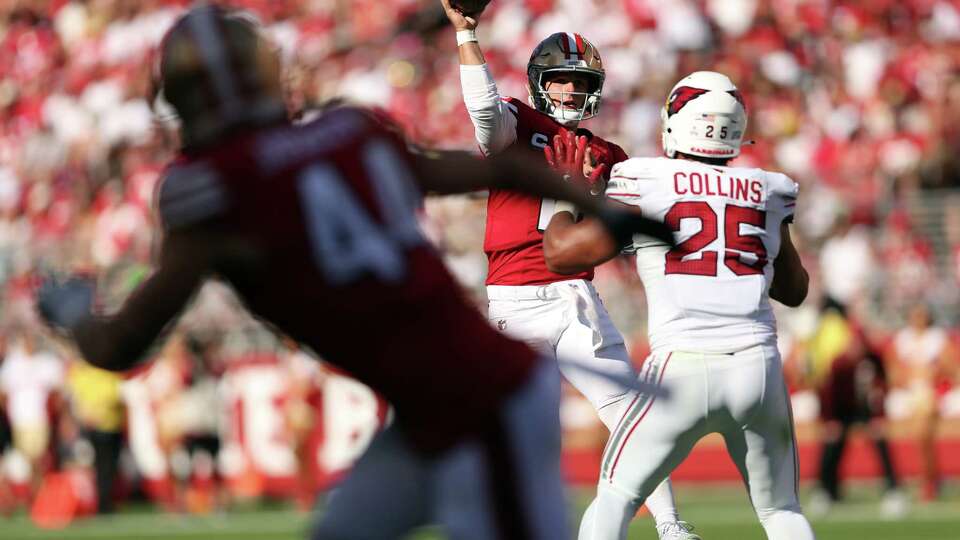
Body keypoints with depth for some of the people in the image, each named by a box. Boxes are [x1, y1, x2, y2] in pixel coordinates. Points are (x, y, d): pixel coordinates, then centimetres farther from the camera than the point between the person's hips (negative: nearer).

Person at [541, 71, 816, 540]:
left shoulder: (647, 185, 0)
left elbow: (561, 254, 5)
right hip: (758, 365, 3)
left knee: (616, 496, 10)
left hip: (685, 367, -3)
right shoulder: (765, 193, 12)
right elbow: (794, 289, 25)